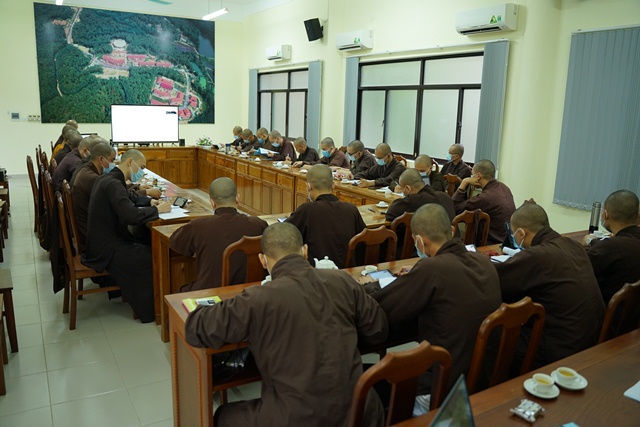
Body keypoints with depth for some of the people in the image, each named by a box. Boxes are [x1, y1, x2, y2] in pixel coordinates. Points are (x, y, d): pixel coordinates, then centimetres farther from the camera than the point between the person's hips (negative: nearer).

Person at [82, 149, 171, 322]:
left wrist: (149, 201, 9)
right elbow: (132, 216, -31)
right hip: (106, 249, -10)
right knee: (151, 257, -11)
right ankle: (149, 309, 5)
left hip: (103, 241, 10)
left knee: (147, 247, 5)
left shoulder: (109, 179, 11)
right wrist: (157, 209, -16)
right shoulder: (113, 184, -21)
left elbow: (127, 200, 26)